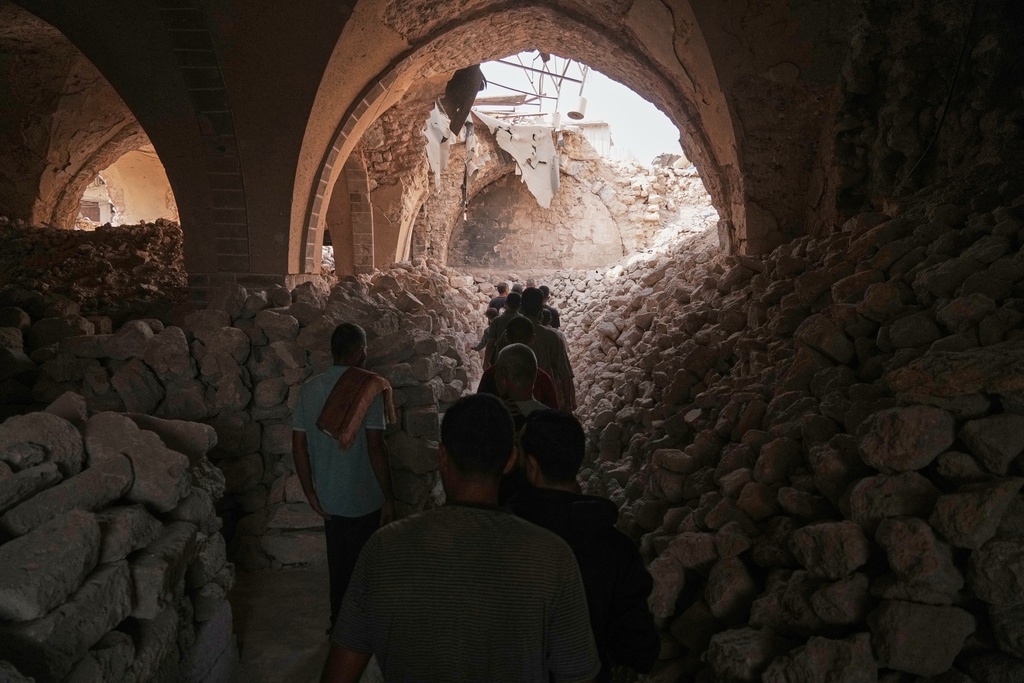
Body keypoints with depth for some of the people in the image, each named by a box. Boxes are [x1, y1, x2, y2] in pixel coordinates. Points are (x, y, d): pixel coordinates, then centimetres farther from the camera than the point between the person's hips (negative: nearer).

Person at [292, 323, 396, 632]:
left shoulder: (308, 388, -1)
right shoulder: (368, 387, -17)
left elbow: (298, 446, 1)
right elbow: (375, 447, -20)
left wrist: (310, 493, 9)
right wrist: (389, 497, -12)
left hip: (328, 498, 5)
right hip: (364, 500, -5)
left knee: (339, 563, 21)